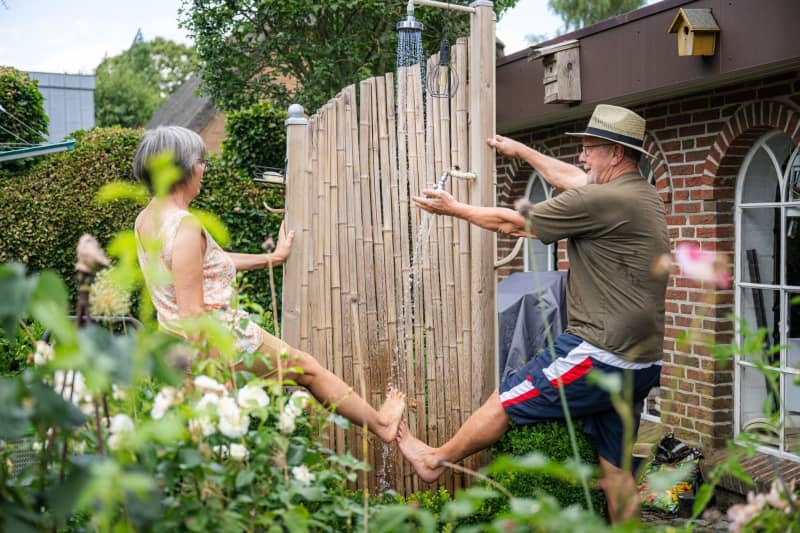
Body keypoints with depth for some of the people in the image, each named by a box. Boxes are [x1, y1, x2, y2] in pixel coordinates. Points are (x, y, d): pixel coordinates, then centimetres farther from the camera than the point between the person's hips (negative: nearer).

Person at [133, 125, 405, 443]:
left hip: (181, 345, 8)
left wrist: (270, 258, 23)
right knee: (308, 368, 12)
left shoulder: (146, 219, 6)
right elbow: (192, 313, -25)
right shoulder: (184, 225, -24)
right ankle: (381, 423, 30)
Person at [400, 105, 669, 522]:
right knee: (614, 467, 13)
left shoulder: (603, 200, -17)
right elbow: (568, 177, 28)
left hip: (599, 356, -9)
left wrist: (453, 208, 6)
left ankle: (436, 459, 26)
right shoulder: (643, 195, 12)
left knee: (505, 401, 8)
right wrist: (519, 151, 38)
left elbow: (512, 223, -8)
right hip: (638, 364, 9)